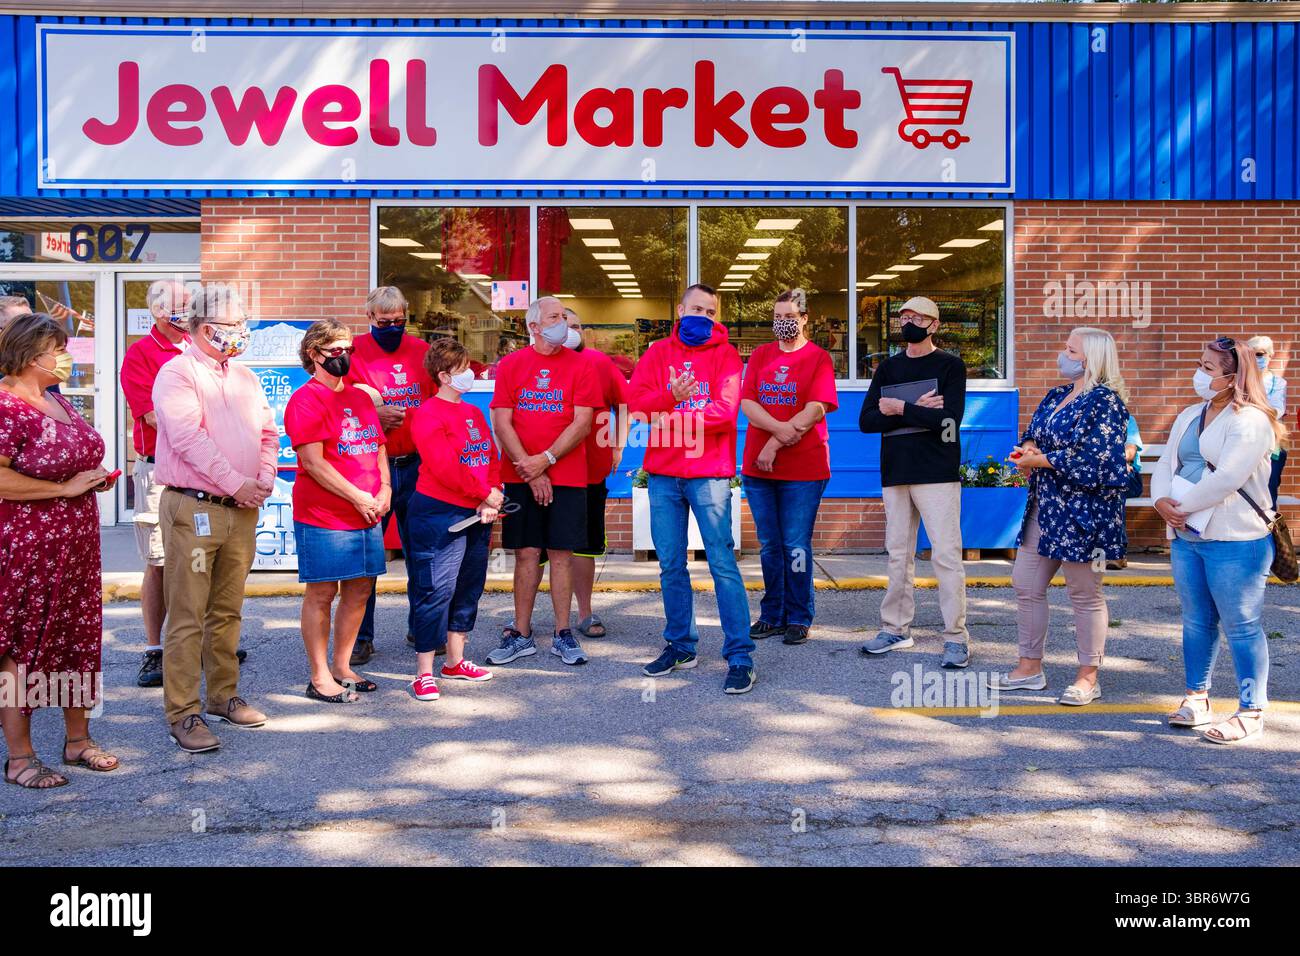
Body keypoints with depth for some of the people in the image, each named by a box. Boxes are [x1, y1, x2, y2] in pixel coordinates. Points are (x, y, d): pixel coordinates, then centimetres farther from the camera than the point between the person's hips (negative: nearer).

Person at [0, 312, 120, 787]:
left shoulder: (58, 401, 12)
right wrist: (66, 488, -20)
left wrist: (94, 476, 7)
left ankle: (78, 739, 27)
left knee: (79, 640, 13)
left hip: (75, 544, 9)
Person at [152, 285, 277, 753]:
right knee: (187, 616, -4)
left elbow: (268, 433, 18)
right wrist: (236, 484, -16)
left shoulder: (246, 377, 16)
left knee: (227, 612, 14)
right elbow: (188, 438, -17)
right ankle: (182, 713, 1)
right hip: (193, 508, -7)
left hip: (242, 509, 7)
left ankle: (223, 696, 25)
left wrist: (265, 480, 1)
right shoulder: (178, 373, -6)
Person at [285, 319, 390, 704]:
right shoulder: (306, 400, -8)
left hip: (368, 515, 8)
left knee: (359, 590, 11)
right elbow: (313, 462, -15)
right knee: (321, 593, -1)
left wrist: (384, 488, 2)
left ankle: (342, 667, 24)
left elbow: (378, 448, 20)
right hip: (323, 517, -8)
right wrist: (358, 497, -16)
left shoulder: (361, 397, 17)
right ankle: (319, 677, 8)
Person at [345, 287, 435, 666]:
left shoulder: (421, 350, 9)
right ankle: (361, 638, 11)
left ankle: (421, 628, 24)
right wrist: (375, 414, -20)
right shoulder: (354, 353, -2)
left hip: (417, 464, 3)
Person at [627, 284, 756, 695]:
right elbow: (635, 402, -2)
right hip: (662, 475, 4)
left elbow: (725, 411, -11)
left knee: (722, 563, -6)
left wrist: (671, 418, -14)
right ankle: (680, 645, 23)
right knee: (671, 565, 10)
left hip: (709, 475, -4)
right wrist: (671, 395, -20)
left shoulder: (724, 354, 3)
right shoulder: (658, 352, 11)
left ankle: (740, 656, -4)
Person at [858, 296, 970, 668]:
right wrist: (916, 410, -9)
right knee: (898, 554, 10)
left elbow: (949, 418, -14)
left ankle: (956, 638, -3)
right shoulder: (888, 368, 14)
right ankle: (896, 629, 18)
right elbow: (866, 420, 3)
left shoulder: (950, 365, 2)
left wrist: (899, 408, -8)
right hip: (895, 473, 5)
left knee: (946, 554, -7)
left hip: (937, 473, -5)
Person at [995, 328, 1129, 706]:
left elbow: (1094, 459, -21)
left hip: (1083, 513, -9)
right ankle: (1030, 667, 21)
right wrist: (1027, 448, -6)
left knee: (1084, 593, 2)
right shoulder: (1056, 396, 13)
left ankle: (1088, 678, 14)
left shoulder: (1105, 401, -12)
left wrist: (1039, 460, -16)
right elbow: (1032, 433, 19)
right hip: (1044, 508, 9)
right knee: (1026, 585, 10)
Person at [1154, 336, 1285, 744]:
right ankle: (1197, 699, 27)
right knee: (1196, 622, 15)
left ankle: (1251, 712, 8)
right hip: (1185, 537, 8)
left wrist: (1183, 505, -13)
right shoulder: (1189, 416, 14)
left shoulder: (1250, 420, -12)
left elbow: (1227, 478, -21)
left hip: (1234, 540, -8)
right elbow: (1166, 465, 11)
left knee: (1241, 626, -1)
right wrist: (1162, 501, -9)